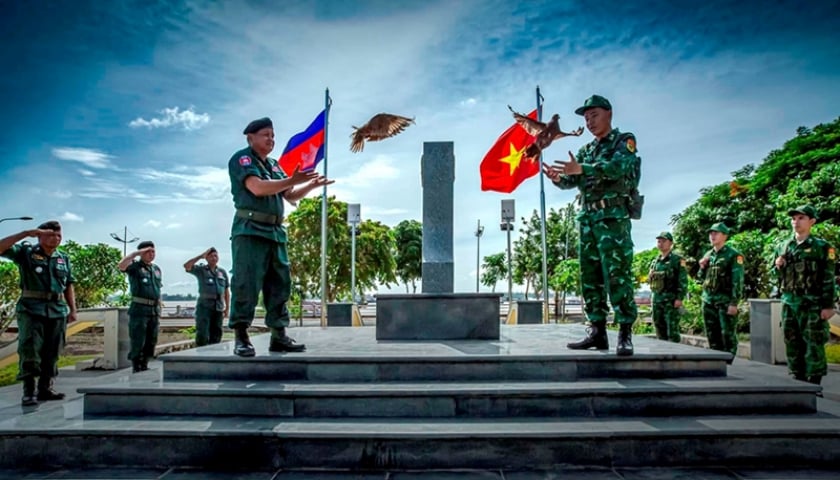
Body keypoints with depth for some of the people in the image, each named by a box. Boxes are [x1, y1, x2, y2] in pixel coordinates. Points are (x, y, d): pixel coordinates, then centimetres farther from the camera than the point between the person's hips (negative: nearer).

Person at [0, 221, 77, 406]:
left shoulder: (64, 259, 14)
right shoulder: (26, 252, 3)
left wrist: (73, 310, 9)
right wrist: (26, 233, -18)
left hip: (58, 311, 4)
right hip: (31, 309, -4)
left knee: (51, 352, 6)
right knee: (29, 349, -9)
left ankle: (45, 388, 14)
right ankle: (29, 391, -3)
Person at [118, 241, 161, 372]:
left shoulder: (157, 269, 17)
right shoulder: (135, 266, 0)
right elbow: (121, 265, -25)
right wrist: (136, 253, -19)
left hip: (154, 311, 6)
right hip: (139, 309, -6)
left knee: (151, 343, 10)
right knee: (138, 342, -4)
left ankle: (144, 367, 20)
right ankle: (136, 369, 3)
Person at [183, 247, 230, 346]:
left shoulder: (222, 272, 12)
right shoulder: (201, 270, 4)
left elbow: (226, 291, 14)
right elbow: (186, 266, -14)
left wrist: (227, 308, 9)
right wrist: (201, 256, -12)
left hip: (218, 307, 3)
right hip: (204, 306, -3)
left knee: (216, 336, 7)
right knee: (202, 334, -11)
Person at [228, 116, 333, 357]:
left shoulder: (273, 165, 23)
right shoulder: (241, 158, -1)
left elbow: (289, 196, 23)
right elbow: (257, 188, -18)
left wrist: (312, 185, 8)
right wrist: (292, 180, -20)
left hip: (275, 232, 8)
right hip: (250, 230, -8)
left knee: (279, 285, 7)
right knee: (246, 283, -10)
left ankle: (279, 336, 12)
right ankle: (241, 338, -7)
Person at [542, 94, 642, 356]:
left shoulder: (625, 141, 2)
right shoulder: (586, 151, 20)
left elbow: (618, 166, -20)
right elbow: (572, 181, 8)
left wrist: (581, 169, -33)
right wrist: (557, 177, -16)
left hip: (613, 217, -7)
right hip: (587, 219, 7)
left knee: (617, 276, -10)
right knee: (590, 277, 5)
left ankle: (625, 334, -6)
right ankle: (597, 332, 11)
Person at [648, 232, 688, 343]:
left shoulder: (677, 259, -2)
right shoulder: (655, 261, 17)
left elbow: (683, 280, -8)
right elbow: (649, 280, 23)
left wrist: (679, 298, -16)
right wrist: (651, 276, 0)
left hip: (671, 299, -6)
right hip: (656, 299, 6)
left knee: (672, 331, -7)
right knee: (660, 330, 11)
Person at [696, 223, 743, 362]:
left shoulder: (733, 255, -6)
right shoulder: (708, 255, 14)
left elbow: (738, 281, -11)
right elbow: (701, 278, 22)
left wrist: (734, 303, -17)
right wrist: (702, 267, 2)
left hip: (725, 301, -6)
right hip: (708, 300, 6)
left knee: (727, 335, -4)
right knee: (712, 335, 10)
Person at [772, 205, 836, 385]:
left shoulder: (822, 247, -2)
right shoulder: (782, 246, 11)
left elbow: (829, 279, -5)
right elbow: (777, 275, 20)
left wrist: (828, 305, -10)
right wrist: (778, 267, -3)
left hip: (812, 304, -5)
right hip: (789, 303, 5)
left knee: (813, 345, -3)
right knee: (792, 344, 9)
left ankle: (814, 383, 5)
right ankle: (798, 380, 20)